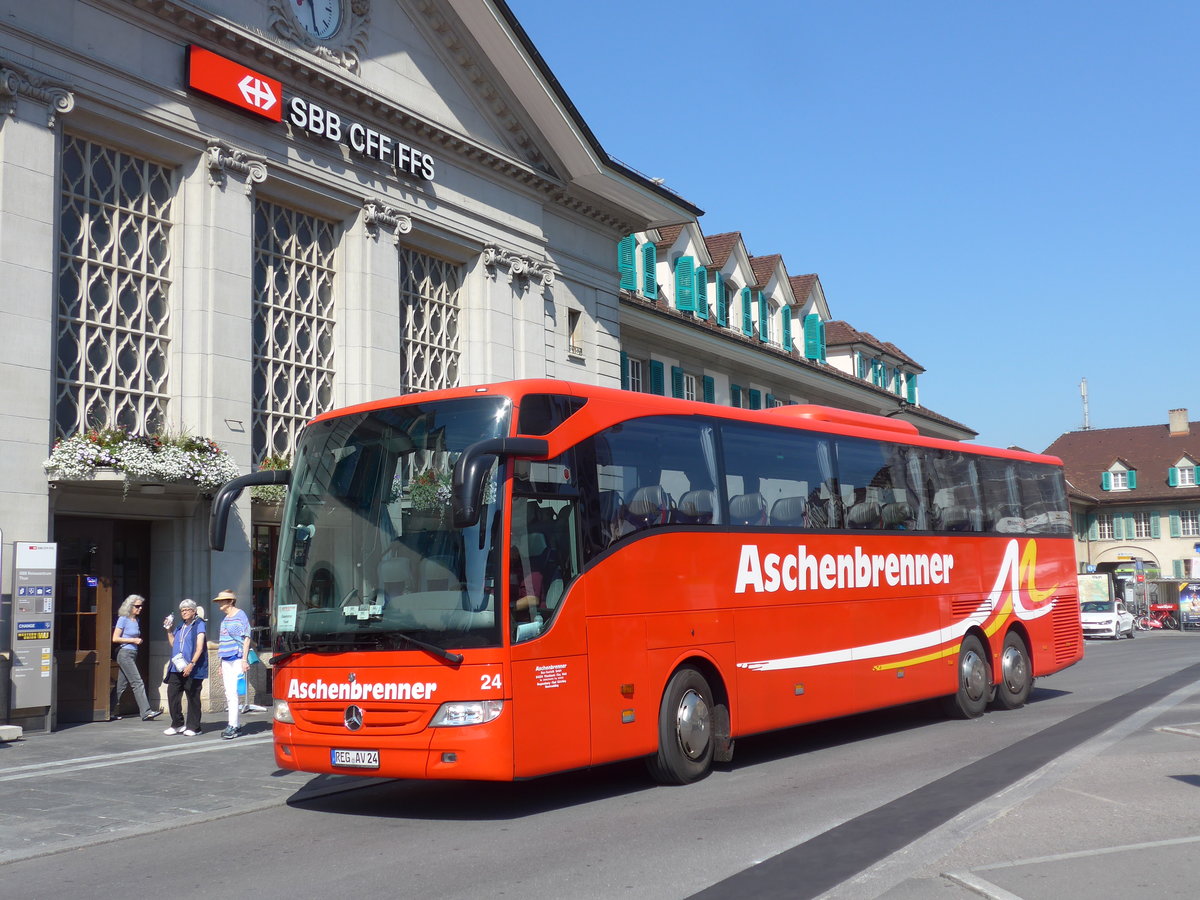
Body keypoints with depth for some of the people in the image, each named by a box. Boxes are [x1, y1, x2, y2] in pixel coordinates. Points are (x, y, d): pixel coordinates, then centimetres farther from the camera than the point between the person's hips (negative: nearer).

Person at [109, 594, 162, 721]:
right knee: (138, 683, -10)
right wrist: (133, 640, -12)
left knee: (121, 685, 8)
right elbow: (115, 638, -11)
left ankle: (110, 713, 12)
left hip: (132, 654, 8)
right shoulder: (123, 619, -8)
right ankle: (145, 712, -11)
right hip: (125, 653, -8)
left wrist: (138, 640, 10)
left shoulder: (136, 620, 15)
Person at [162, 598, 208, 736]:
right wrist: (169, 631, 15)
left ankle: (193, 727, 6)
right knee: (172, 695, 1)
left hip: (192, 669, -7)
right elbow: (173, 644, 27)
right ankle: (178, 724, 11)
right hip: (177, 668, 7)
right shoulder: (180, 627, 19)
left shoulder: (199, 625, -2)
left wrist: (191, 664, -21)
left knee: (192, 697, 0)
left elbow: (199, 647, -11)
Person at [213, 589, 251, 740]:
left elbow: (246, 638, -9)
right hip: (226, 660, 8)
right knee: (229, 694, 8)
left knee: (233, 692, -13)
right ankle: (235, 725, 14)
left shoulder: (240, 615, -4)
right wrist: (221, 665, 21)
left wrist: (244, 660, -16)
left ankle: (233, 726, -14)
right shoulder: (225, 619, 19)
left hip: (237, 659, -8)